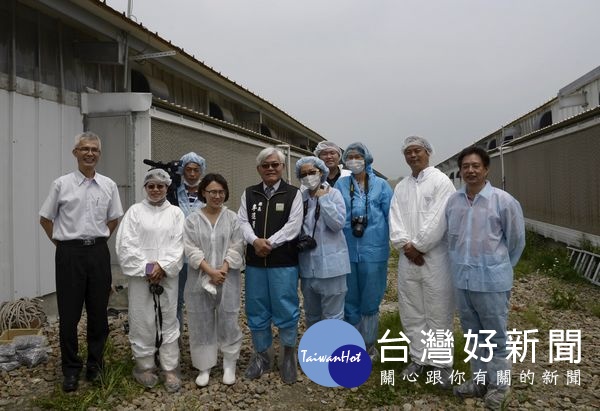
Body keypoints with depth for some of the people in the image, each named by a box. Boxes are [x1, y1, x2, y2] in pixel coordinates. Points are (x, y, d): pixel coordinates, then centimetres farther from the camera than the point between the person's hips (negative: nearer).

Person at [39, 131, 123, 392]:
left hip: (98, 252, 2)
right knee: (69, 313, 4)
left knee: (98, 312, 9)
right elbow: (45, 218, 7)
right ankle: (71, 369, 19)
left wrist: (99, 240, 11)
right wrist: (61, 243, 5)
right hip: (70, 252, -2)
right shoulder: (61, 184, -2)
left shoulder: (109, 186, 4)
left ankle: (94, 365, 24)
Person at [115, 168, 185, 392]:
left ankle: (170, 369, 13)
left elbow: (178, 245, 0)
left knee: (168, 321, 4)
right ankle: (145, 366, 20)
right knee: (142, 321, 5)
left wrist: (162, 267, -12)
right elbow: (126, 244, -4)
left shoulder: (175, 213, 6)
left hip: (167, 275, 1)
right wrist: (147, 268, -11)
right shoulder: (135, 211, 3)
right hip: (141, 275, -1)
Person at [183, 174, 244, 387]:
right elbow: (192, 250, -6)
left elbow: (236, 248, -2)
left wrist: (223, 270, -13)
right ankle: (205, 367, 20)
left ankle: (229, 366, 20)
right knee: (202, 325, 7)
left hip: (227, 280, 0)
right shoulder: (192, 219, 1)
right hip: (200, 280, 0)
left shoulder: (232, 218, 2)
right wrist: (210, 272, -14)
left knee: (228, 323, 5)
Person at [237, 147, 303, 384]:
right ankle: (262, 355, 28)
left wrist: (269, 243, -17)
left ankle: (288, 356, 21)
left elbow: (293, 226, -9)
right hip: (254, 263, 3)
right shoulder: (249, 194, 11)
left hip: (284, 263, -3)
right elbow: (243, 222, 2)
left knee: (286, 310, 1)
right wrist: (255, 241, -17)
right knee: (256, 311, 10)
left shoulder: (293, 194, 1)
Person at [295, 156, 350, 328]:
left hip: (330, 264, -4)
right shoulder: (300, 198, 6)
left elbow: (338, 223, -16)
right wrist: (299, 241, -4)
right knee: (311, 316, 19)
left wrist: (323, 198, -13)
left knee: (332, 317, 2)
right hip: (307, 266, 5)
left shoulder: (333, 193, -3)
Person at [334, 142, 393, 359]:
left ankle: (369, 344, 26)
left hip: (373, 251, -1)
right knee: (350, 300, 12)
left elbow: (391, 216, 3)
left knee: (370, 301, 8)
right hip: (347, 251, 2)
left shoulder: (380, 185, 2)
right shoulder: (340, 185, 5)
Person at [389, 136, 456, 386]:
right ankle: (419, 358, 25)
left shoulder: (441, 181, -4)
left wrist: (417, 247, -11)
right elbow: (395, 220, 5)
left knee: (438, 312, 2)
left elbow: (437, 221, -13)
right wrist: (406, 246, -10)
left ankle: (441, 363, 16)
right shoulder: (400, 187, 14)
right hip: (408, 258, 6)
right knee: (411, 312, 11)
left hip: (435, 257, -5)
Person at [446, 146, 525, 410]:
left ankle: (499, 385, 27)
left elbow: (517, 241, 0)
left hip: (491, 281, -4)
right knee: (473, 335, 18)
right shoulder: (453, 201, 2)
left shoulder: (503, 201, -11)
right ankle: (480, 379, 34)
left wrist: (499, 267, 9)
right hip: (461, 280, 5)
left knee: (495, 337, 9)